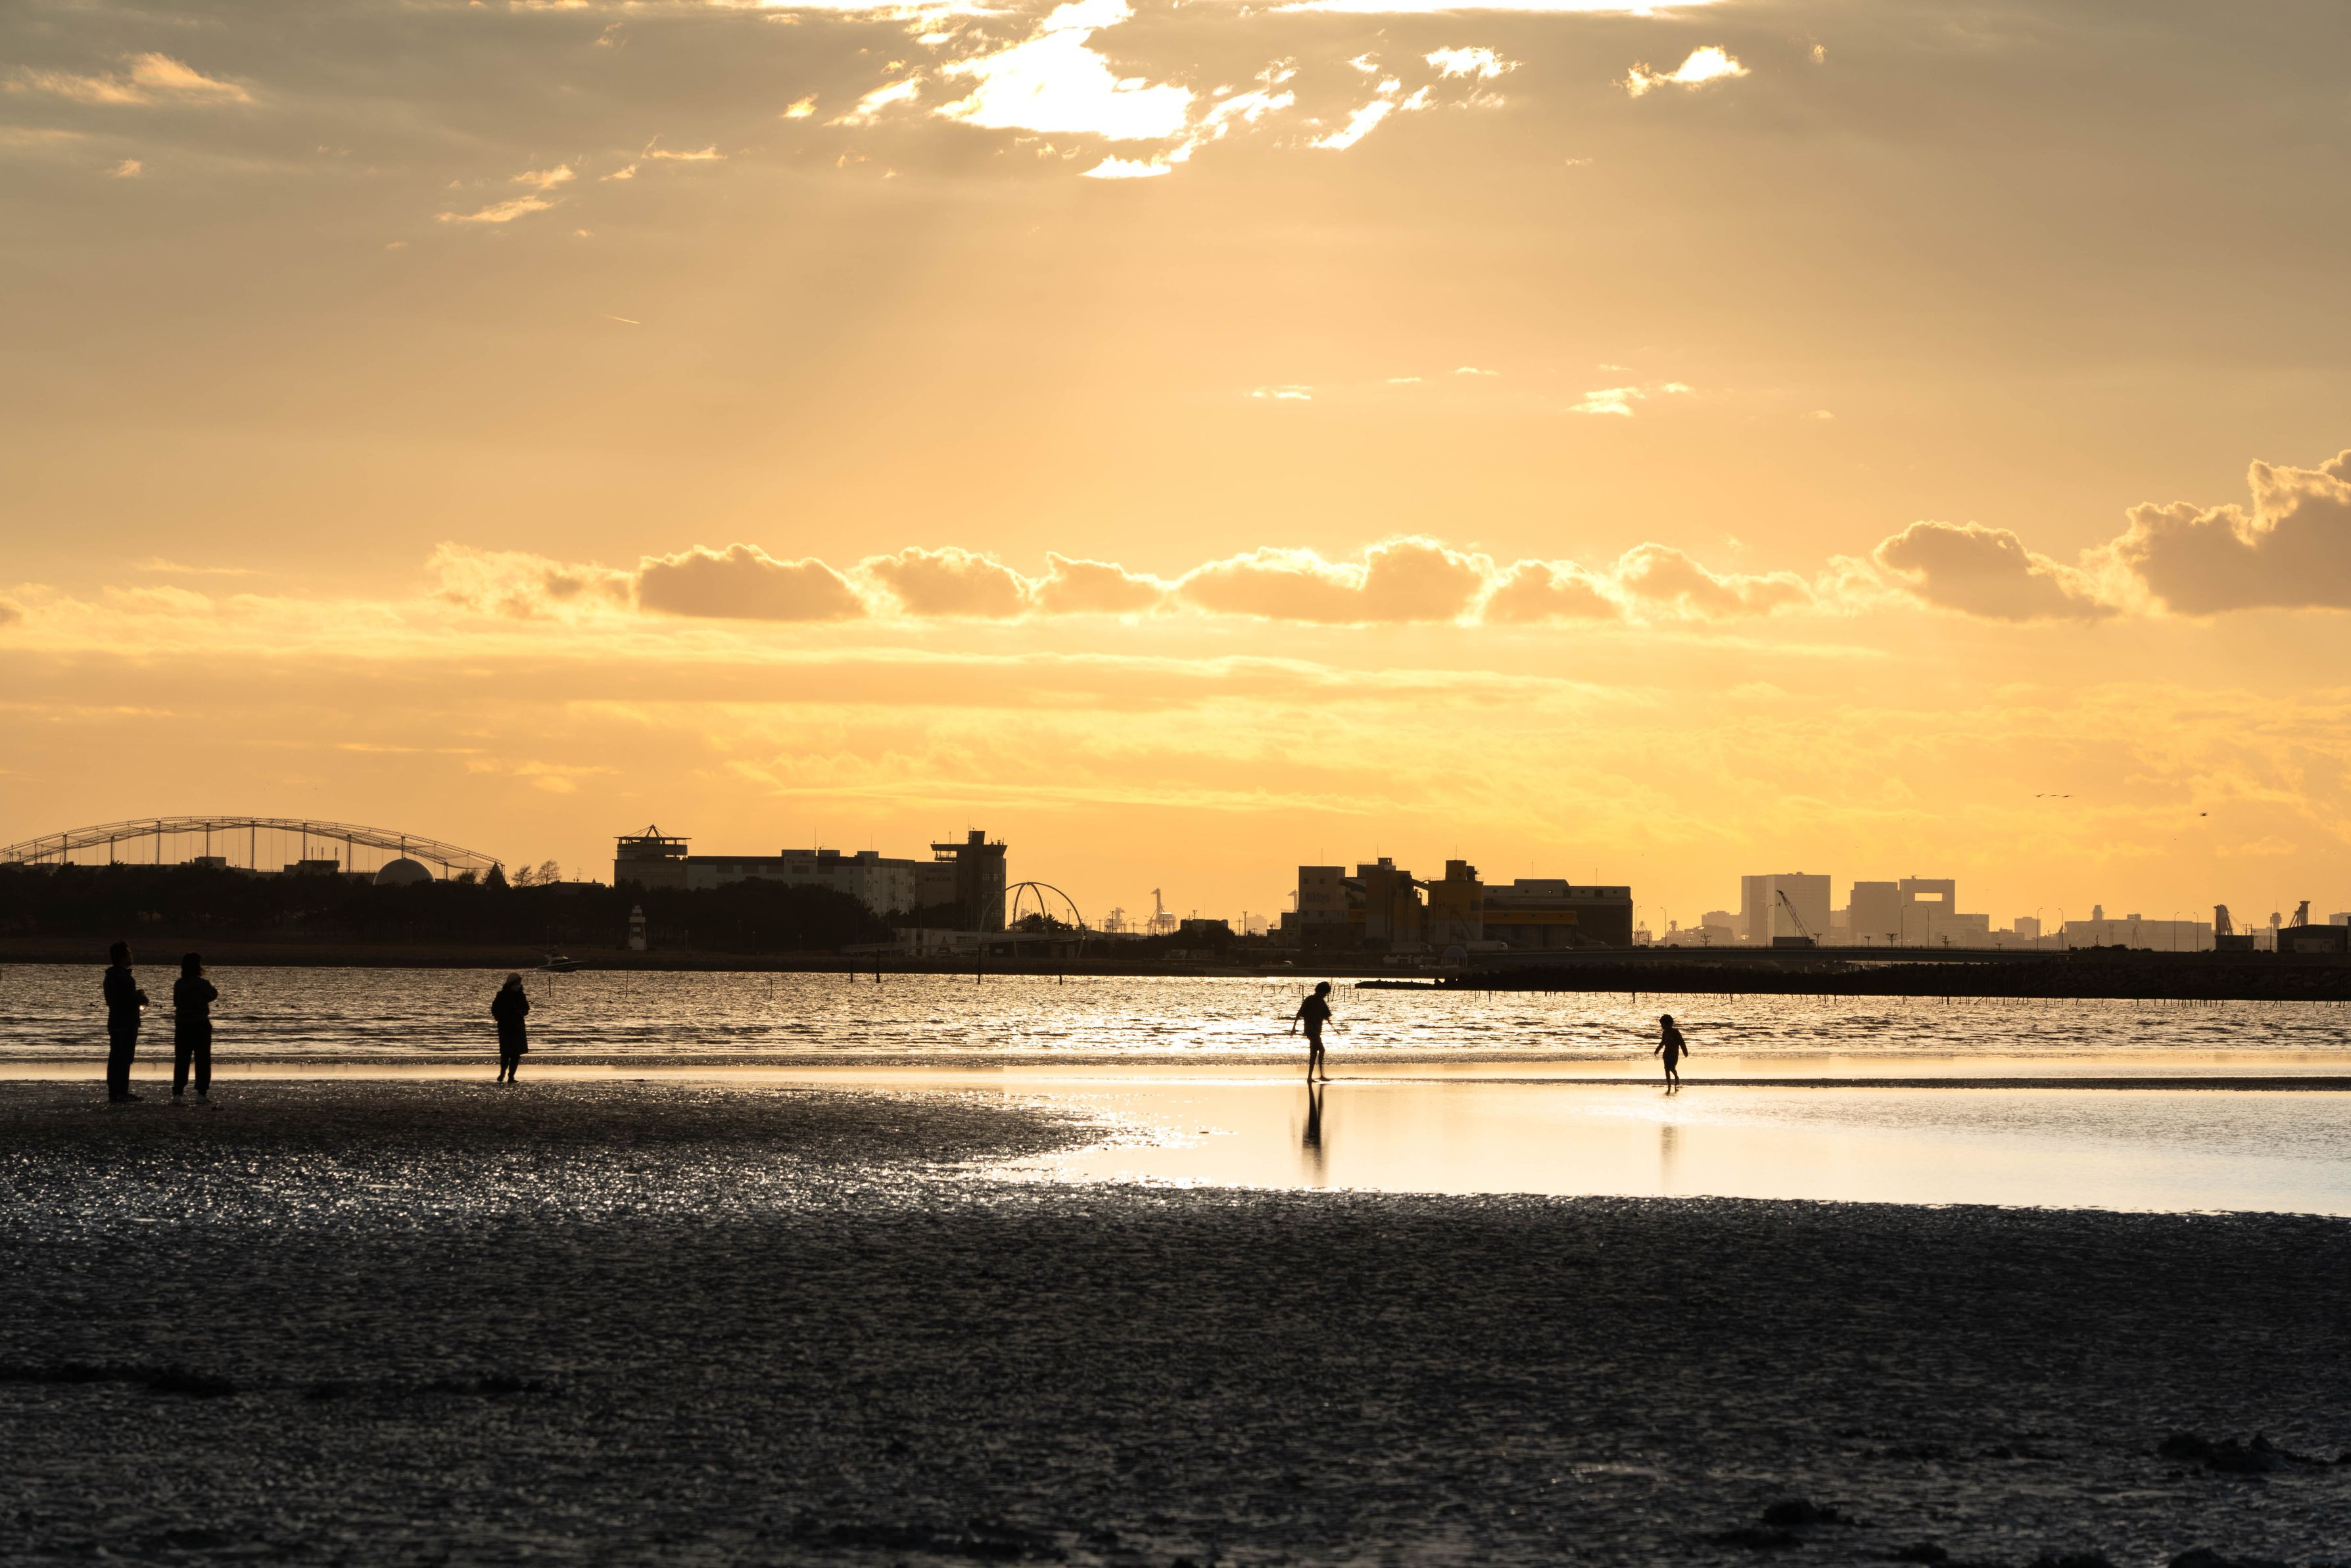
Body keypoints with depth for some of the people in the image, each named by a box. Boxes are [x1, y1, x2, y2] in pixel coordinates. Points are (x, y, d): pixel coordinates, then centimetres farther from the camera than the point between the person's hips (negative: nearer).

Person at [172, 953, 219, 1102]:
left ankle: (177, 1093, 1)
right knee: (202, 1060, 4)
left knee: (181, 1060, 6)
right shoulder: (202, 984, -12)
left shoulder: (178, 984, 0)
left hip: (182, 1026, 4)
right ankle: (201, 1092, 1)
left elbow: (176, 1002, 11)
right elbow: (213, 996, 4)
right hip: (200, 1025, -4)